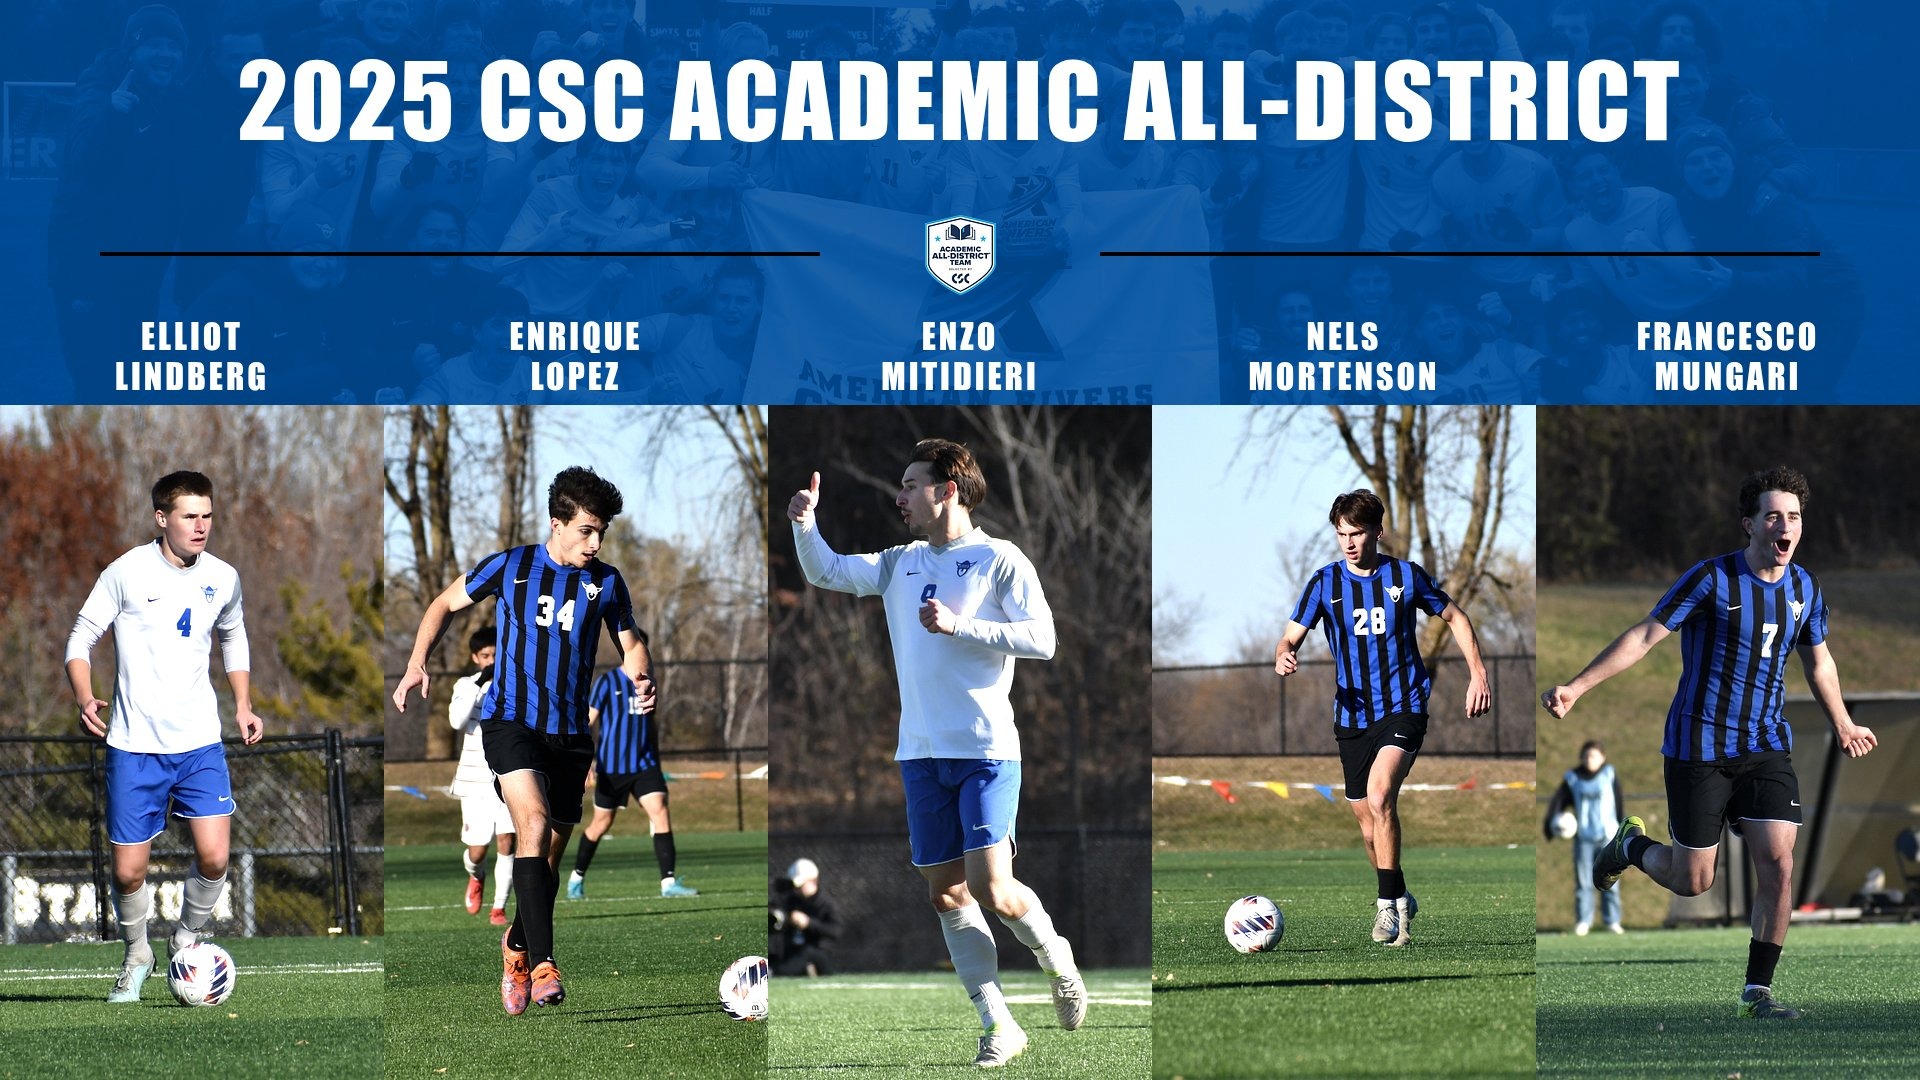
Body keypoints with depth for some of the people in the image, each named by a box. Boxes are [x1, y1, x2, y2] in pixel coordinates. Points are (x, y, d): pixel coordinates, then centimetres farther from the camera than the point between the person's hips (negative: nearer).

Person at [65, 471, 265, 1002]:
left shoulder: (222, 578, 4)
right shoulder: (127, 573, -8)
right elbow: (81, 639, -2)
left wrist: (243, 706, 15)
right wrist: (85, 699, -19)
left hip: (200, 743, 2)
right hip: (135, 745, -2)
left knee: (213, 857, -12)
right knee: (128, 871, -1)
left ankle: (188, 937, 17)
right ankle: (137, 954, 27)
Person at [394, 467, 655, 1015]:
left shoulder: (606, 583, 4)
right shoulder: (508, 567, -2)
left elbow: (630, 645, 15)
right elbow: (445, 604, 12)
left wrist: (641, 680, -8)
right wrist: (417, 664, 1)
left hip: (570, 733, 4)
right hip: (510, 719, -4)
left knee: (547, 857, 11)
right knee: (534, 821, -26)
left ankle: (517, 946, 39)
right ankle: (542, 963, -33)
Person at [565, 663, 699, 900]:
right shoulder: (606, 683, -5)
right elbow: (588, 723, -6)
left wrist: (657, 764, 22)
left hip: (644, 765, 4)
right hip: (611, 767, -4)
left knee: (660, 812, -14)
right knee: (601, 824, 7)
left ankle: (668, 882, -18)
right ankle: (577, 878, 28)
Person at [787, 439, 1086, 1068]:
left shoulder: (1000, 560, -3)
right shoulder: (899, 565, 14)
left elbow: (1041, 639, -11)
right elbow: (825, 573, 14)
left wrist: (957, 626, -16)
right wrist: (805, 523, -4)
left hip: (987, 751, -6)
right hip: (922, 755, 6)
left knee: (989, 887, -14)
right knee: (945, 893, 1)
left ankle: (1056, 958, 15)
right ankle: (999, 1027, 7)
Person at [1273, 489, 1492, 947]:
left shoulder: (1406, 576, -1)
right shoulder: (1325, 582, 2)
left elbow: (1455, 618, 13)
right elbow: (1291, 637, -2)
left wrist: (1477, 675, 6)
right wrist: (1284, 657, -26)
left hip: (1403, 707, -3)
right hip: (1352, 715, 3)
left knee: (1380, 795, -25)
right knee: (1368, 819, 8)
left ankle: (1388, 904, -20)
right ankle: (1399, 901, 29)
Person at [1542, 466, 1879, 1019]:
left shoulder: (1805, 589, 4)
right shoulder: (1712, 578, -13)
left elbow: (1818, 660, 22)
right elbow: (1644, 636, -11)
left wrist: (1843, 725, 33)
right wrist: (1576, 687, -17)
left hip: (1766, 748, 4)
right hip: (1699, 746, -4)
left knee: (1777, 864, -11)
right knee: (1692, 882, 0)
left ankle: (1757, 991, 1)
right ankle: (1631, 845, 34)